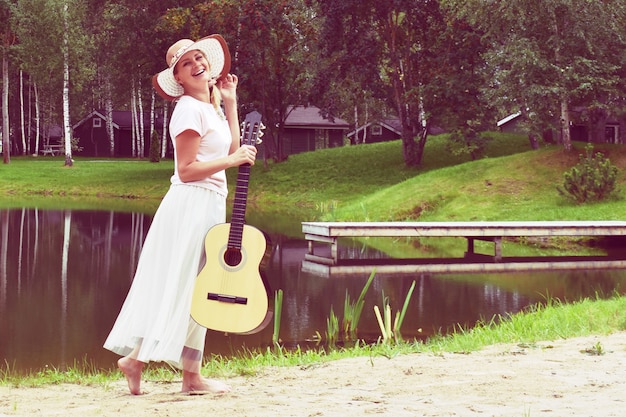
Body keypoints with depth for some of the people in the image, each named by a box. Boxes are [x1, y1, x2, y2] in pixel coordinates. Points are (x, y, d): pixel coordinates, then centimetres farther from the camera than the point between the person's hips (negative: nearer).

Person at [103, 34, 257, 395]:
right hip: (193, 203, -9)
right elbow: (186, 170, -17)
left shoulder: (209, 107, 16)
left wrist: (230, 103, 16)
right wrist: (233, 160, -17)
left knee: (184, 288, 10)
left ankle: (136, 357, 13)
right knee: (191, 287, -6)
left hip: (208, 203, 9)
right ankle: (191, 375, -1)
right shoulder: (189, 109, -13)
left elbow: (231, 150, 12)